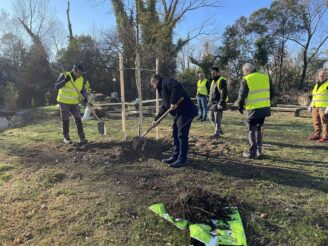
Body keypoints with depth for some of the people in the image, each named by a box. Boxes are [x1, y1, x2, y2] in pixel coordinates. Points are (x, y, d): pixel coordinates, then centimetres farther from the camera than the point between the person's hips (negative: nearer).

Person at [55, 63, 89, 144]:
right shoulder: (64, 75, -13)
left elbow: (83, 90, 1)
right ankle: (66, 138, 20)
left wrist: (85, 97, -20)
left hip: (74, 103, 3)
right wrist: (65, 81, -34)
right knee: (65, 121, 6)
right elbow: (56, 86, -19)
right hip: (64, 102, -3)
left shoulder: (81, 79, -2)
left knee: (78, 119, -4)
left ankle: (82, 138, 1)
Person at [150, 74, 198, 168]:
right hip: (178, 113, 11)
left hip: (185, 111, -11)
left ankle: (182, 160, 2)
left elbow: (176, 87, -28)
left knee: (182, 135, -6)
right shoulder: (162, 89, 24)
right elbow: (164, 107, 26)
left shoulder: (166, 82, -6)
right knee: (175, 135, 15)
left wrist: (173, 102, -27)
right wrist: (156, 119, 23)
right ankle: (175, 157, 25)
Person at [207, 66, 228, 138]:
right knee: (211, 118, 14)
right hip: (212, 103, 10)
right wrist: (210, 102, 21)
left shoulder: (222, 81, -12)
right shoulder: (213, 81, 18)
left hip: (218, 104, -10)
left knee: (217, 119, -4)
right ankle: (220, 130, 28)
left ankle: (217, 133, 5)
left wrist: (221, 103, -26)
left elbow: (224, 93, -21)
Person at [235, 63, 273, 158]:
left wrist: (240, 106, 5)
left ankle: (252, 152, 5)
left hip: (253, 109, -6)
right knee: (258, 128, 19)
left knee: (251, 130, 5)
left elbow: (242, 95, -10)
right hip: (265, 108, 6)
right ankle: (259, 150, 23)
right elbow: (271, 92, 13)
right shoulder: (265, 77, 9)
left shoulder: (246, 80, -8)